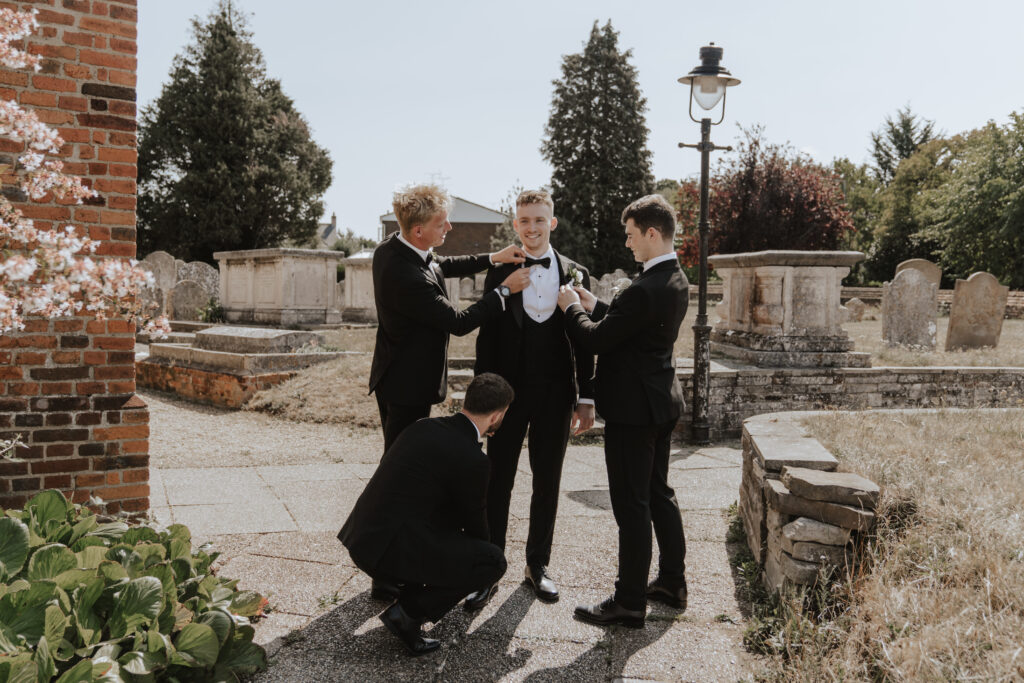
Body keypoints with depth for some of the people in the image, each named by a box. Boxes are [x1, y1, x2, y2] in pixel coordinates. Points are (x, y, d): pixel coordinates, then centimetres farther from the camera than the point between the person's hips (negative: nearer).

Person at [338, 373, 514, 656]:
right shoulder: (472, 459, -15)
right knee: (494, 560, -3)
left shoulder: (423, 427, 9)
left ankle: (412, 589, 20)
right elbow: (474, 521, 1)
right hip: (389, 552, -9)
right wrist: (488, 554, 24)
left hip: (362, 536, 9)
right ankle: (408, 613, 0)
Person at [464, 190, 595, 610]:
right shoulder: (499, 273, 1)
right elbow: (486, 338, 0)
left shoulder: (575, 274, 4)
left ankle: (537, 564, 27)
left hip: (555, 394, 2)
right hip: (509, 390, -1)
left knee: (547, 483, 12)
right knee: (498, 483, 3)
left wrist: (586, 397, 1)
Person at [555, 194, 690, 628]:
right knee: (658, 492, 20)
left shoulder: (645, 290, -24)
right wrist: (593, 306, 10)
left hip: (633, 407, -10)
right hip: (662, 401, 10)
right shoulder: (676, 280, 7)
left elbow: (595, 341, -19)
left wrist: (572, 309, -2)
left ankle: (630, 602, 9)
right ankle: (672, 582, 32)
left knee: (632, 504, -1)